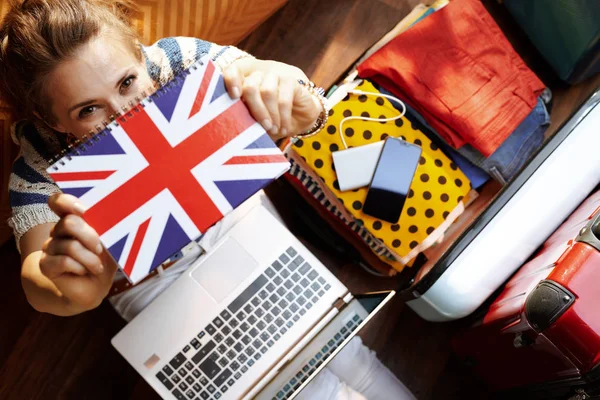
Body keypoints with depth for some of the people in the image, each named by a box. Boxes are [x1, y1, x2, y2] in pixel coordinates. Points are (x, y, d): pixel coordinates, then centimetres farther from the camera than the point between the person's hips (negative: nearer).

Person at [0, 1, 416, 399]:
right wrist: (76, 294, -54)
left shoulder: (179, 60, -20)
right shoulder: (42, 168, -20)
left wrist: (300, 108, -49)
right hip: (155, 281, -2)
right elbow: (36, 276, -31)